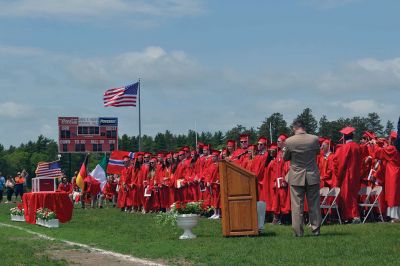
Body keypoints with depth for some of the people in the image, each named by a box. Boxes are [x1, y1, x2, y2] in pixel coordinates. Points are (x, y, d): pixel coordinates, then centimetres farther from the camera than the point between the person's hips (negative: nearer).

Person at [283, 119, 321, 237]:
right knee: (314, 204, 10)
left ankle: (298, 231, 5)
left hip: (296, 177, -1)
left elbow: (285, 158, 1)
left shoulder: (289, 141, -12)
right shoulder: (314, 139, -7)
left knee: (297, 205, 4)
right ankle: (316, 229, 14)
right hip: (312, 176, 1)